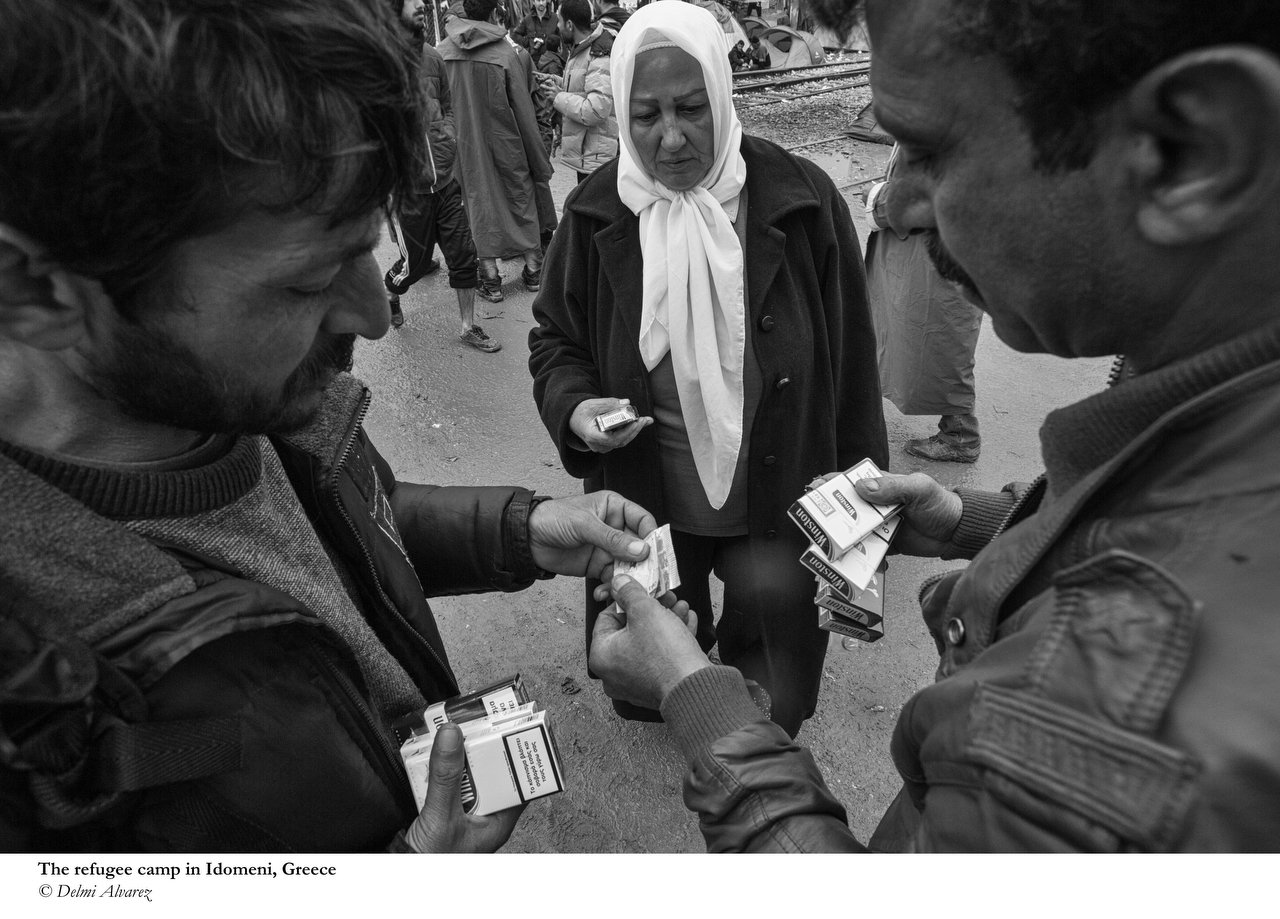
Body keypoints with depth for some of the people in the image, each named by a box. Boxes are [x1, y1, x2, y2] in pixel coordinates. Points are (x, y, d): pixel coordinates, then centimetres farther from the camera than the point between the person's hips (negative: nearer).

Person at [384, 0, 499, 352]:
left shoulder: (433, 57, 5)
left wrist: (449, 136, 4)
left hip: (444, 180, 5)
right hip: (407, 187, -5)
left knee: (464, 254, 4)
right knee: (415, 262, 9)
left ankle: (469, 327, 21)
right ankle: (389, 292, 44)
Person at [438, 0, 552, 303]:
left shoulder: (440, 53, -6)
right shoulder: (507, 54, -14)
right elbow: (524, 113, -10)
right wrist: (541, 165, -2)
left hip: (466, 149, 2)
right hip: (506, 145, -2)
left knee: (480, 204, 11)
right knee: (521, 199, 15)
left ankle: (491, 279, 13)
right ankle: (533, 269, 25)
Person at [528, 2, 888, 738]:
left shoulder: (802, 199, -12)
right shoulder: (596, 214, -8)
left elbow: (853, 364, -5)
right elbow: (554, 340, 5)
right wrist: (574, 408, -17)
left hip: (780, 511, -1)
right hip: (649, 510, 2)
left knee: (775, 712, 13)